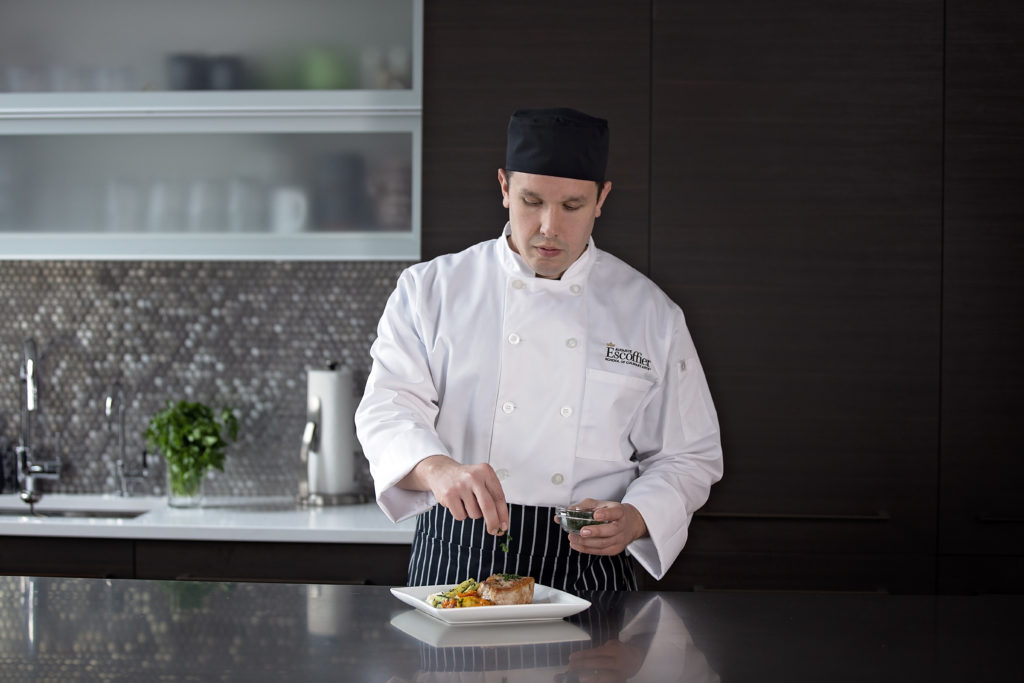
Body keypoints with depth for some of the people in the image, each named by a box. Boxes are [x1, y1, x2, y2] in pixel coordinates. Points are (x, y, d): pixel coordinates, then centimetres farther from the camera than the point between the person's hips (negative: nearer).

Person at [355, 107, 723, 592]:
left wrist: (635, 519, -9)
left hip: (587, 568, 1)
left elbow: (688, 457, 12)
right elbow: (388, 408, -5)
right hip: (456, 564, 0)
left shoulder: (650, 313, 9)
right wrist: (437, 469, -27)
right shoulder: (430, 290, 7)